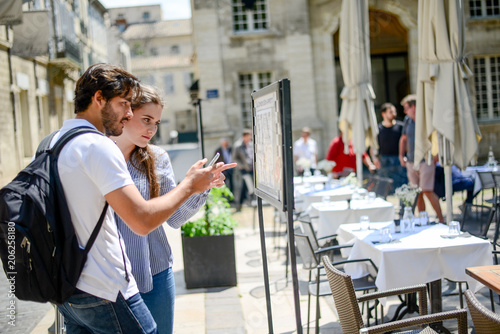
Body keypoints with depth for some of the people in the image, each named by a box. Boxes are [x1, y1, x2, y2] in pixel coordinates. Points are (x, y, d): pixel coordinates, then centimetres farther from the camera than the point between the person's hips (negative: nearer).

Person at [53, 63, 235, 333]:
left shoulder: (50, 142, 10)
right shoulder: (97, 146, -16)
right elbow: (143, 221, -22)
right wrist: (189, 185, -7)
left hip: (64, 288, 9)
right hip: (103, 293, -9)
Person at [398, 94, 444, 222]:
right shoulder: (408, 121, 11)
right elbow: (403, 139, 24)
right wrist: (401, 156, 13)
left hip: (426, 162, -6)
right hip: (411, 162, 6)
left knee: (427, 191, -12)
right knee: (417, 193, 6)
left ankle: (441, 219, -2)